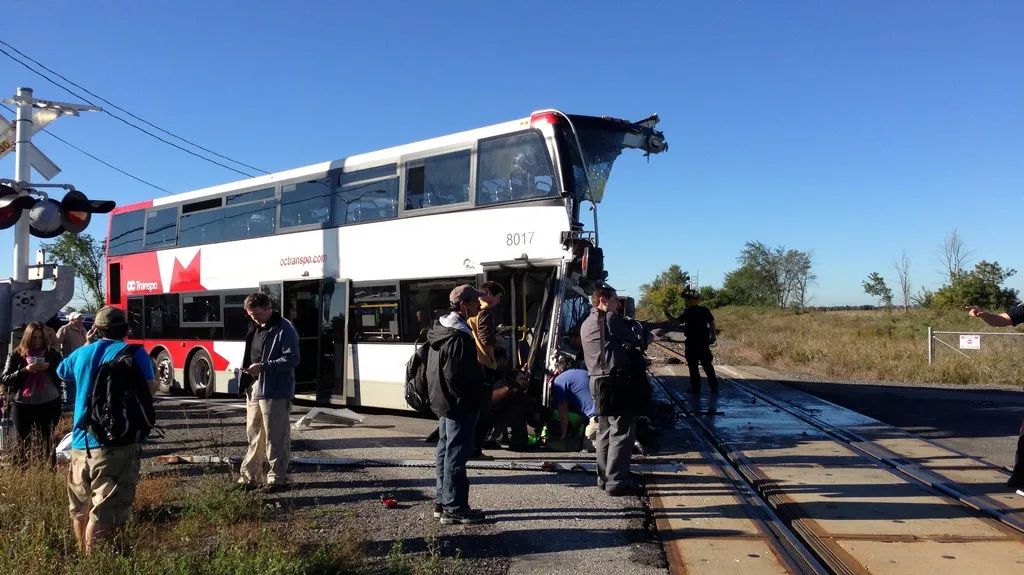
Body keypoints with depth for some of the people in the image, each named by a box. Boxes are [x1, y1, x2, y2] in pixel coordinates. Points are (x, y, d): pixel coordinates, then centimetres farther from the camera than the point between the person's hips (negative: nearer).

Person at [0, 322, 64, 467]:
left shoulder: (52, 354, 3)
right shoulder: (16, 355, 2)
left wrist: (49, 367, -16)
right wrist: (25, 370, -17)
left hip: (49, 404, 0)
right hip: (22, 405, 0)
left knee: (47, 442, 5)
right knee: (24, 443, 8)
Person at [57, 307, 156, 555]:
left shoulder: (82, 353, 12)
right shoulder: (134, 353, -4)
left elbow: (61, 372, 33)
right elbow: (151, 389, -12)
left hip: (80, 442, 7)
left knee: (80, 509, 22)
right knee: (104, 512, -8)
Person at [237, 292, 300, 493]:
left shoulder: (284, 329, -11)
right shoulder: (255, 329, 15)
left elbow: (292, 359, -17)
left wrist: (263, 366, -22)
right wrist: (248, 370, 8)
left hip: (275, 393, -8)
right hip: (254, 390, 8)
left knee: (275, 438, -3)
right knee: (253, 435, 15)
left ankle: (277, 478, 6)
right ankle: (249, 477, 23)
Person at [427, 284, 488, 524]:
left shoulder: (440, 331, 11)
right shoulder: (459, 337, -22)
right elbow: (458, 377, -26)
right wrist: (484, 391, -14)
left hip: (443, 403, 10)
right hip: (460, 405, -10)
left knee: (445, 451, 17)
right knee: (456, 455, -4)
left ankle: (442, 502, 27)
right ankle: (454, 508, 3)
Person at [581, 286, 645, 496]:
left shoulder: (586, 324, 18)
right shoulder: (610, 319, -9)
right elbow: (633, 342, -5)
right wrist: (638, 340, 15)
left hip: (598, 380, 9)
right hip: (616, 380, -9)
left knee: (605, 431, 15)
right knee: (622, 432, -6)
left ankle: (604, 477, 20)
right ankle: (617, 481, -6)